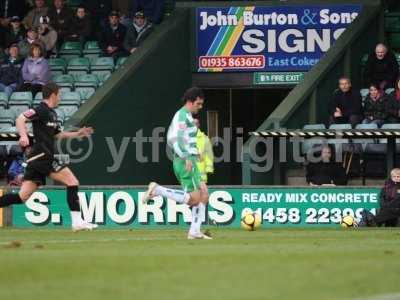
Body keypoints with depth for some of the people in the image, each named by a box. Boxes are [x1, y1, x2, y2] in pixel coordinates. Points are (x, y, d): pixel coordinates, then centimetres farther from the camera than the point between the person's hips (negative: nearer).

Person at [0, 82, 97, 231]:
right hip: (42, 156, -9)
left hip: (36, 160, 9)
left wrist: (77, 134, 28)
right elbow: (20, 119, -20)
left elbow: (57, 135, 33)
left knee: (21, 197, 5)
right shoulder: (41, 110, -9)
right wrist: (24, 135, -37)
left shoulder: (52, 113, 20)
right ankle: (77, 221, -9)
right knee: (72, 181, -8)